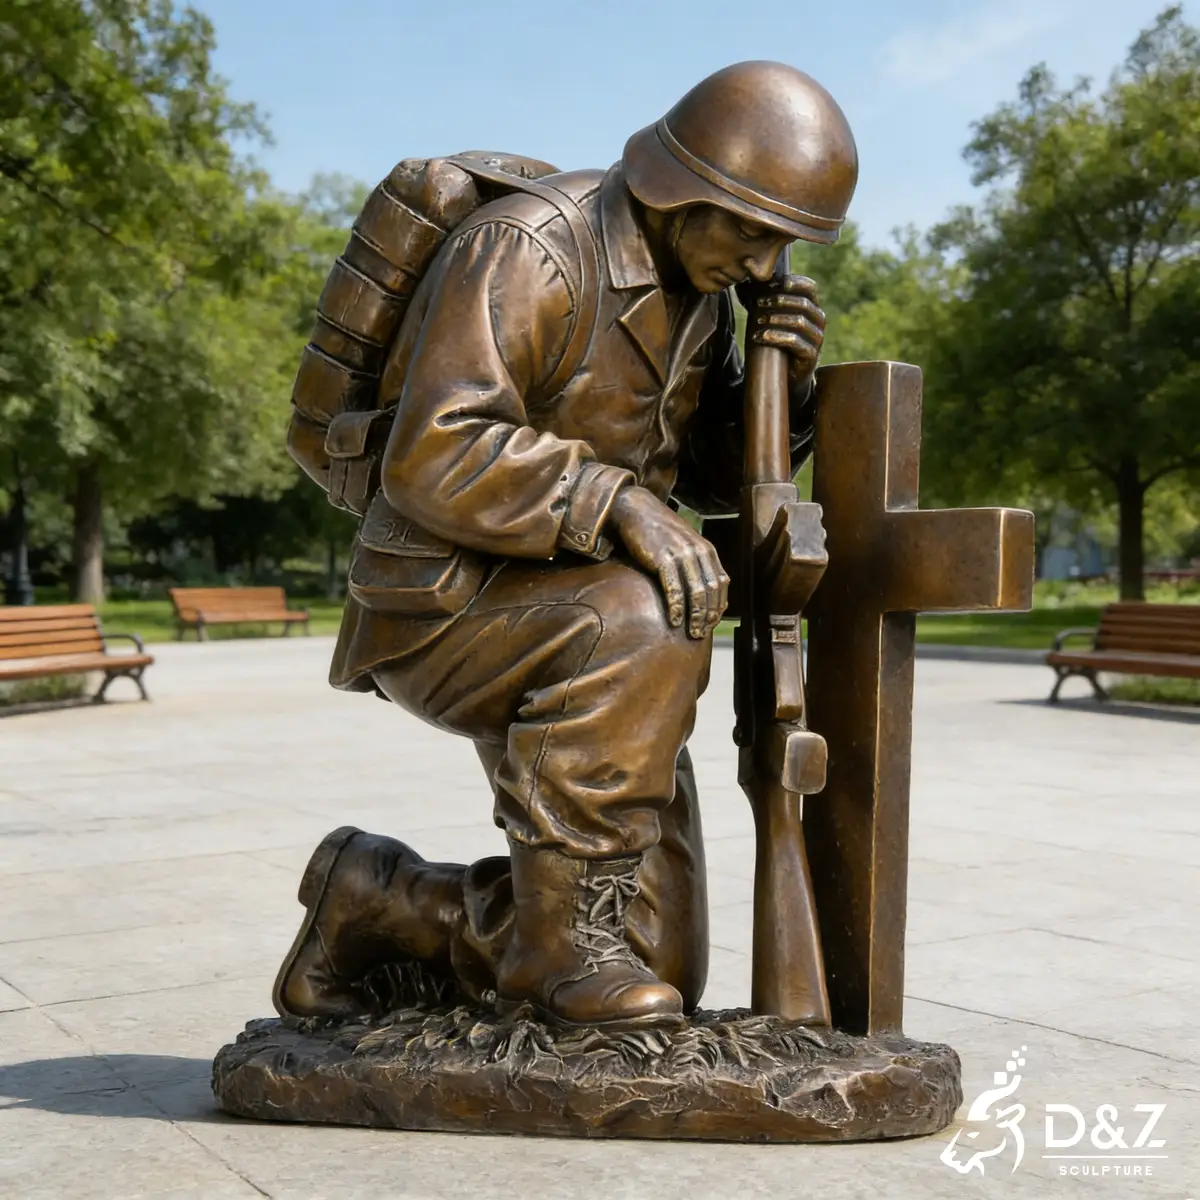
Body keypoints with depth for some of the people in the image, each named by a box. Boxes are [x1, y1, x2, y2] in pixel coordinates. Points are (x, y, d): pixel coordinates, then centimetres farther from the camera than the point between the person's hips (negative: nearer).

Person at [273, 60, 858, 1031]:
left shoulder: (690, 280, 7)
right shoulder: (526, 251, -18)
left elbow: (715, 478, 9)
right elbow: (435, 457, -28)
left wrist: (781, 380, -9)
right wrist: (616, 501, -37)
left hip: (569, 645, 7)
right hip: (443, 611, -7)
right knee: (639, 626, -39)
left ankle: (377, 904, 19)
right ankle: (566, 930, -20)